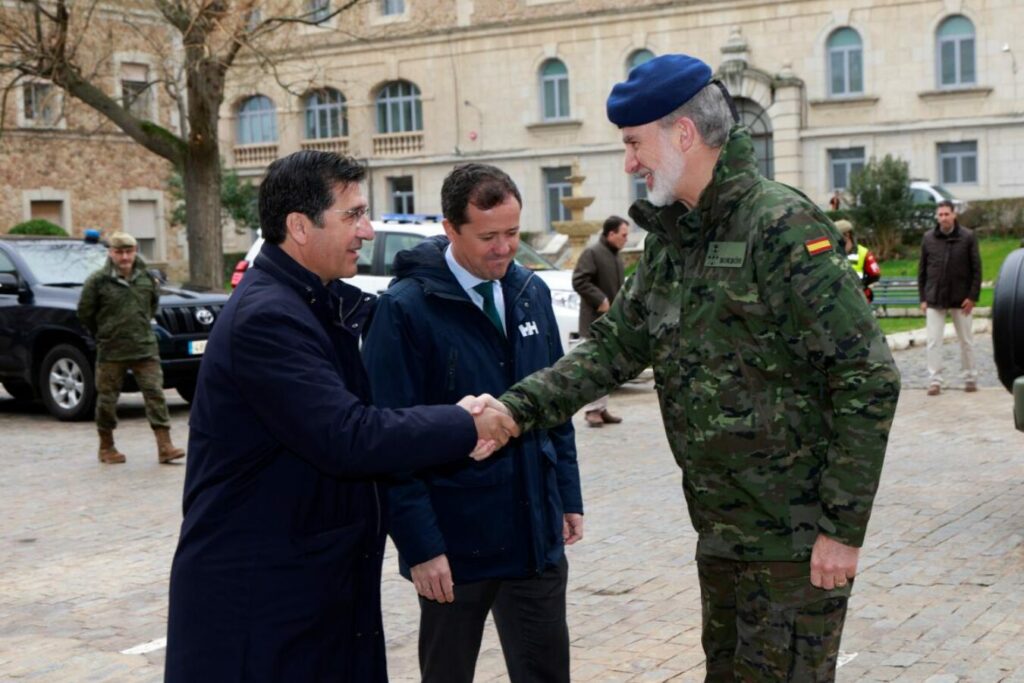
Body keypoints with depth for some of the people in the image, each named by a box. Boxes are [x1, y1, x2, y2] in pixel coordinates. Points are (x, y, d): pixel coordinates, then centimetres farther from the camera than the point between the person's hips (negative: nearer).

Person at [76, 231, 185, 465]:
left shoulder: (147, 278, 3)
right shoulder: (98, 280, -7)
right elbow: (85, 312, 2)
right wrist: (102, 335, 9)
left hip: (145, 348, 2)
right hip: (110, 351, -2)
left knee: (155, 393, -5)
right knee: (107, 399, 6)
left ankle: (164, 446, -6)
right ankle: (106, 447, 21)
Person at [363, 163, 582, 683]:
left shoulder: (531, 293, 6)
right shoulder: (405, 309, -13)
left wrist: (568, 494, 11)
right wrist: (420, 543, -17)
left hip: (536, 534, 5)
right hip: (455, 541, -5)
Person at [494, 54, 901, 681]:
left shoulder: (783, 226, -18)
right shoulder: (670, 240, 8)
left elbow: (868, 378, -20)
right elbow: (614, 348, 10)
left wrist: (844, 529, -20)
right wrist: (513, 410, -3)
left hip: (796, 537, -8)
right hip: (721, 531, 8)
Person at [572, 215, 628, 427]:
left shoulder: (617, 256, 17)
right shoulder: (592, 253, -10)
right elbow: (579, 281, -18)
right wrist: (600, 300, -21)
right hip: (595, 320, -8)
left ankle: (602, 408, 15)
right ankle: (592, 409, -6)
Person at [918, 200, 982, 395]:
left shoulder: (967, 237, -3)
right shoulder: (928, 238, 2)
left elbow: (976, 269, -2)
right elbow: (922, 270, 6)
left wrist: (972, 296, -8)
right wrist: (923, 298, 2)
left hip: (960, 300, -1)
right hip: (934, 301, 1)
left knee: (967, 341, 10)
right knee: (934, 342, -2)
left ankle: (971, 377, 22)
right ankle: (935, 380, 3)